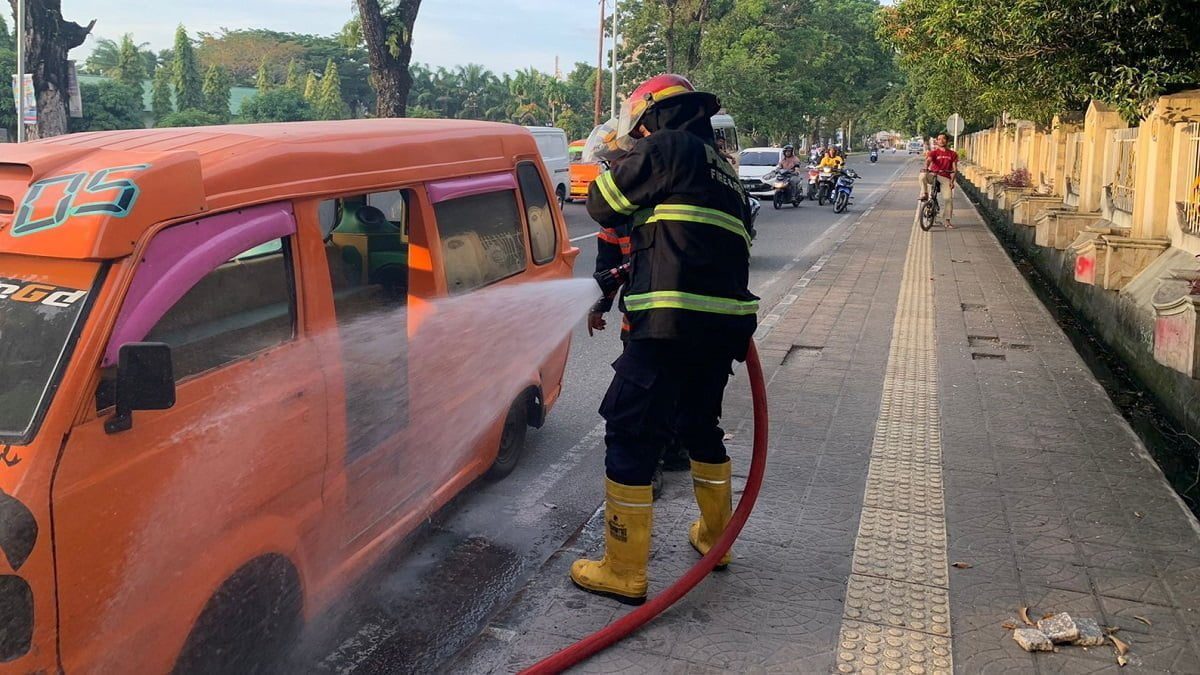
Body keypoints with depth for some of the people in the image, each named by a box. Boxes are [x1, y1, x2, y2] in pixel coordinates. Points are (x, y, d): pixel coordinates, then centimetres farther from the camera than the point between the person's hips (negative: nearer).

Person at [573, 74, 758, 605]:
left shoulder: (668, 148, -2)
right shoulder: (724, 171, 24)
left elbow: (602, 205, 2)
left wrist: (623, 167, 23)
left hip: (671, 323, -9)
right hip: (725, 325, 9)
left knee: (630, 435, -2)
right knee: (700, 426, 25)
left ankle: (624, 572, 4)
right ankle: (714, 535, 41)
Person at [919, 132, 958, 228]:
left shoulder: (952, 154, 9)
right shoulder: (934, 152, 3)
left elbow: (954, 169, 5)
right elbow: (928, 160, -18)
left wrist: (952, 181, -10)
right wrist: (926, 168, -41)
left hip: (945, 178, 1)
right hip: (933, 175, -1)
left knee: (948, 198, -14)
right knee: (923, 175, -36)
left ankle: (947, 221, -4)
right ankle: (924, 194, -20)